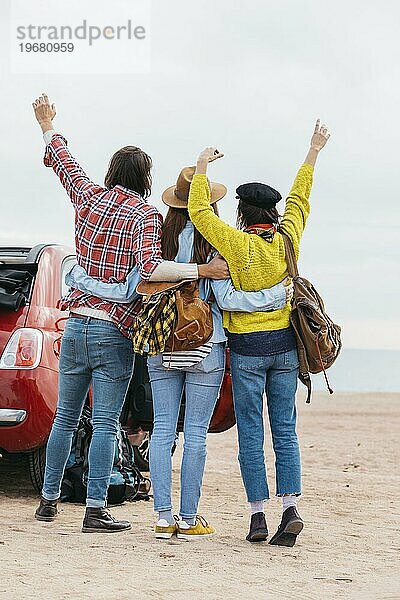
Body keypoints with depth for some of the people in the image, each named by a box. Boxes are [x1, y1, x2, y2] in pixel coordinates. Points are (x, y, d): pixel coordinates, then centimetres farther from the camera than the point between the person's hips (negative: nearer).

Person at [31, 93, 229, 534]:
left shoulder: (89, 198, 5)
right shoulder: (144, 215, -9)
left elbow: (62, 161, 24)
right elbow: (149, 269, -25)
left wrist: (47, 126, 41)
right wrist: (203, 270, -25)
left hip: (76, 326, 5)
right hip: (114, 332, -5)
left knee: (65, 416, 15)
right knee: (104, 423, -3)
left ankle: (49, 499, 21)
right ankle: (95, 511, -5)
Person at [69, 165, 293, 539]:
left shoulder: (158, 242, 1)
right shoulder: (214, 245, -8)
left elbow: (127, 291, -1)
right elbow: (227, 299, -11)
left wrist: (80, 279, 12)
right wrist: (278, 295, -4)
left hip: (161, 348, 3)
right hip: (205, 348, -3)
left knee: (162, 430, 7)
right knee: (195, 434, 2)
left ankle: (164, 518, 6)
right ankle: (188, 520, 5)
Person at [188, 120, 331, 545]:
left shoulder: (238, 243, -10)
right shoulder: (287, 239, 1)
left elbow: (198, 211, -4)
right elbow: (299, 198, 17)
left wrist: (202, 166, 7)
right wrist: (313, 153, 30)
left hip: (247, 348, -3)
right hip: (285, 343, 4)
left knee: (251, 434, 1)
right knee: (285, 430, 6)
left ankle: (257, 515, -1)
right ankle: (291, 507, -5)